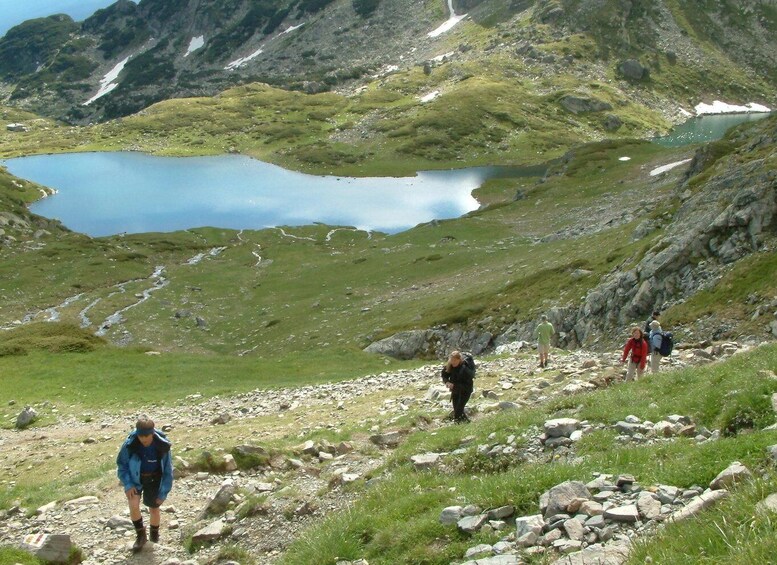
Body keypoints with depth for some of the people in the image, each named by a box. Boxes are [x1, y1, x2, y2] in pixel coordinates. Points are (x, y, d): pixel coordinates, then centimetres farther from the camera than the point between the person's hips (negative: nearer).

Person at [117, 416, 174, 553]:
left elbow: (168, 470, -13)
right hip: (135, 478, 0)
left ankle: (154, 534, 38)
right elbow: (121, 464, -8)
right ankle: (141, 535, 4)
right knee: (133, 505, -19)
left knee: (154, 508, 8)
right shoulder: (130, 444, -26)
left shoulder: (162, 445, -26)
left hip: (154, 479, 0)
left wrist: (163, 493, -11)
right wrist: (128, 484, -17)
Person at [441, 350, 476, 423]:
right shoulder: (449, 365, -15)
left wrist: (454, 386, -36)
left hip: (465, 390, -6)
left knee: (458, 410, -12)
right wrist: (447, 382, -22)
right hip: (455, 390, 6)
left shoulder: (465, 369, -33)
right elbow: (444, 375, -1)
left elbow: (467, 385, -28)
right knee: (456, 408, 14)